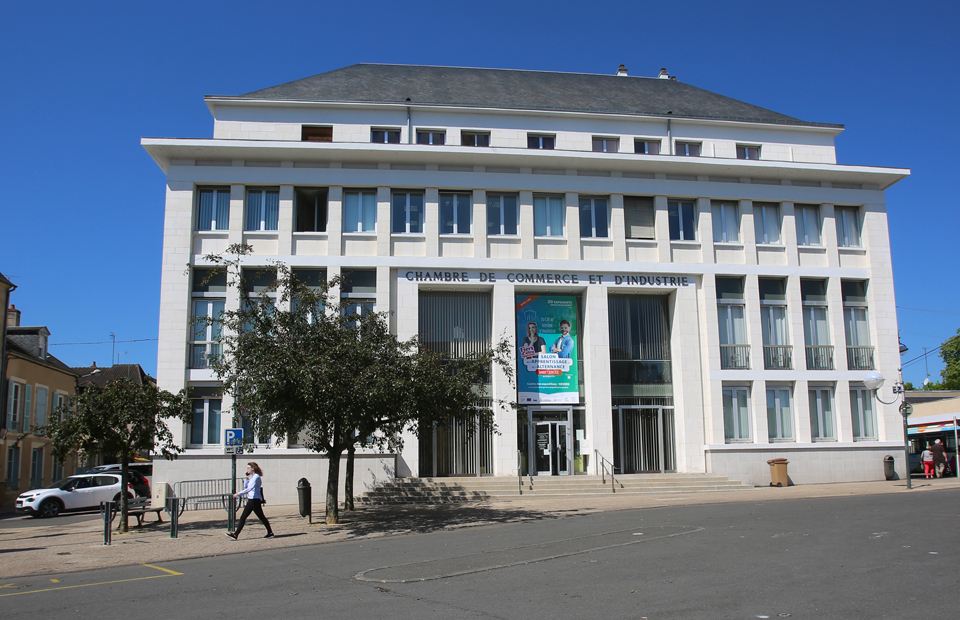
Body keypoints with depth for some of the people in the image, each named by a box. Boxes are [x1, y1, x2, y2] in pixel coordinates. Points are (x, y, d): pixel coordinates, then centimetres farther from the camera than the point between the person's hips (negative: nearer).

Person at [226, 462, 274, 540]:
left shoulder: (256, 477, -13)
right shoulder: (251, 477, 16)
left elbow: (250, 488, -24)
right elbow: (246, 488, 20)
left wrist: (239, 494, -27)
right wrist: (247, 480, 5)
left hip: (255, 500, -10)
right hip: (250, 500, 10)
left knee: (261, 517, 0)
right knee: (242, 517, 4)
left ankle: (270, 533, 10)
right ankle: (235, 534, 4)